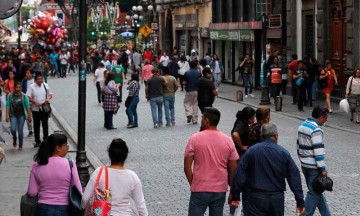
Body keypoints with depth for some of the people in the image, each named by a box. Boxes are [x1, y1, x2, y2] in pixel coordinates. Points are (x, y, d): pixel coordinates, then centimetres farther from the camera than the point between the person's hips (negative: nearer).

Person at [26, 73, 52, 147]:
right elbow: (28, 97, -8)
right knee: (36, 126, 7)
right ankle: (37, 141, 16)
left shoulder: (46, 85, 4)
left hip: (45, 109, 1)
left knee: (45, 125, 4)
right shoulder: (31, 87, -5)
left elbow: (50, 94, 13)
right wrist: (35, 102, -21)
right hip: (35, 109, -1)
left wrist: (48, 98, -8)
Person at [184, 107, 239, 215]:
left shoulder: (195, 138, -8)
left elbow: (187, 167, -8)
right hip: (220, 190, 3)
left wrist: (192, 183, 6)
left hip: (200, 190, -3)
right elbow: (234, 169, 2)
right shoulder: (227, 140, 1)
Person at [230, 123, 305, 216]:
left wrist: (235, 195, 6)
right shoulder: (284, 153, -1)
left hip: (257, 198, -2)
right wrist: (300, 201, 4)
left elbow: (239, 175, -3)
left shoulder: (251, 151, -3)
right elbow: (294, 178, 0)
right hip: (277, 198, 2)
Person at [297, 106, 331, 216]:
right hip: (314, 167, -9)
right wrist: (323, 169, -18)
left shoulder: (302, 126, 9)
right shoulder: (316, 130, -19)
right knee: (314, 192, 1)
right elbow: (318, 151, -22)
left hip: (304, 165, 9)